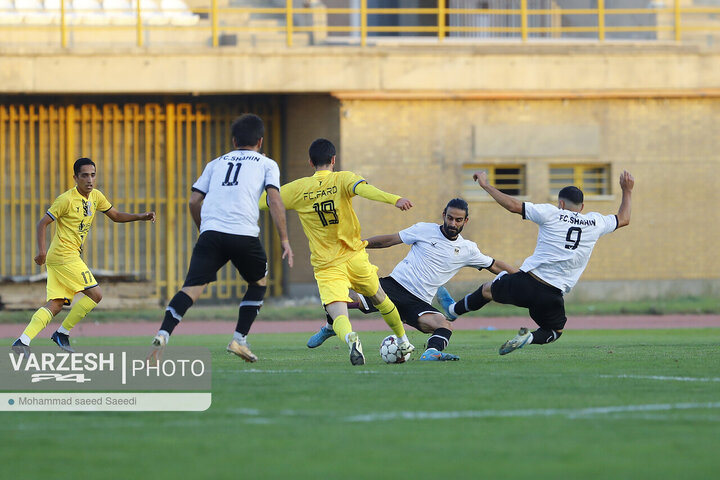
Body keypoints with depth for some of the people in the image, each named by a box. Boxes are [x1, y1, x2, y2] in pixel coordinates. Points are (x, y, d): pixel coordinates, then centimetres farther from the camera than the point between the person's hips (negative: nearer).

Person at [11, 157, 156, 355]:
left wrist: (142, 216, 8)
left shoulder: (95, 196, 12)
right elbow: (43, 223, -11)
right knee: (95, 294, -8)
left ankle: (23, 341, -7)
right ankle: (62, 334, 0)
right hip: (65, 256, -8)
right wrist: (41, 250, -23)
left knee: (55, 304, 0)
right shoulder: (66, 200, -12)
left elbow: (116, 216, 22)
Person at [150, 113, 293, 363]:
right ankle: (239, 339, 15)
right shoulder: (266, 164, 18)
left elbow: (194, 201, 19)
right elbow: (274, 200, 3)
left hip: (210, 232, 2)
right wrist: (284, 240, 3)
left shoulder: (216, 163, 26)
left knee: (192, 287, -9)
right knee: (259, 281, 24)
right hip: (244, 235, -2)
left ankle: (163, 335, -32)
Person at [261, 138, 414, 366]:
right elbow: (362, 189, -27)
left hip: (326, 267, -1)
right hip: (354, 257, 1)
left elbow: (263, 201, 9)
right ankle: (403, 341, 42)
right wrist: (394, 200, -42)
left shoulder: (298, 189, -1)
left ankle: (349, 337, -47)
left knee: (339, 316, -13)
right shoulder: (342, 179, -5)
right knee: (379, 298, 26)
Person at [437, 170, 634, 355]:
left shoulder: (551, 214, -2)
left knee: (488, 289, 26)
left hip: (526, 282, -1)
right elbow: (623, 219, 25)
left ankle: (453, 309, 44)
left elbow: (513, 206, -6)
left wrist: (485, 184, 3)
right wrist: (627, 191, 40)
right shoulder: (595, 223, 6)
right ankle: (529, 337, -6)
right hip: (552, 296, 1)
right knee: (555, 330, 25)